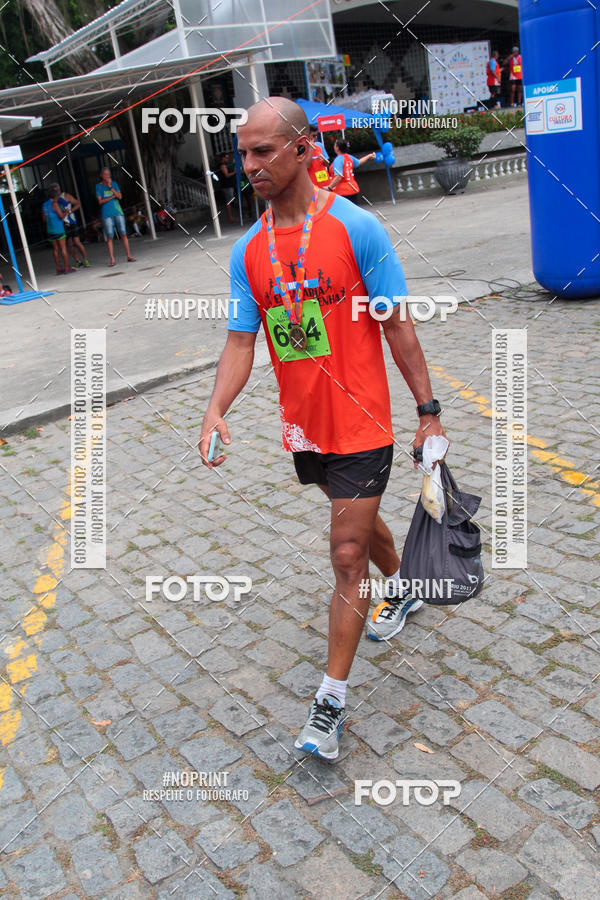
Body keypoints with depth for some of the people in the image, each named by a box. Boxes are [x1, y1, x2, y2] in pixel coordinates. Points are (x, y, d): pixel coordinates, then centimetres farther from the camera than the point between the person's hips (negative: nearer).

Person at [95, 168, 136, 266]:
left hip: (118, 211, 2)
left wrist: (110, 186, -12)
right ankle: (112, 259, -3)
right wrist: (112, 196, -7)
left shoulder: (114, 183, 10)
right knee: (109, 237, -5)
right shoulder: (98, 186, 3)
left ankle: (129, 256, 5)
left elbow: (119, 196, -3)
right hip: (107, 214, -2)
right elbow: (100, 201, -5)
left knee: (123, 234, -1)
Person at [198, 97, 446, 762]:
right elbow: (240, 340, 0)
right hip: (302, 426, 5)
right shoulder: (248, 250, 1)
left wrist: (428, 412, -8)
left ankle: (331, 698, 9)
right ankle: (401, 591, 55)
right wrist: (216, 410, -17)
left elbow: (397, 325, -9)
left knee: (347, 554, -4)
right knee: (360, 521, 25)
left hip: (360, 424, -5)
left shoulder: (355, 228, -13)